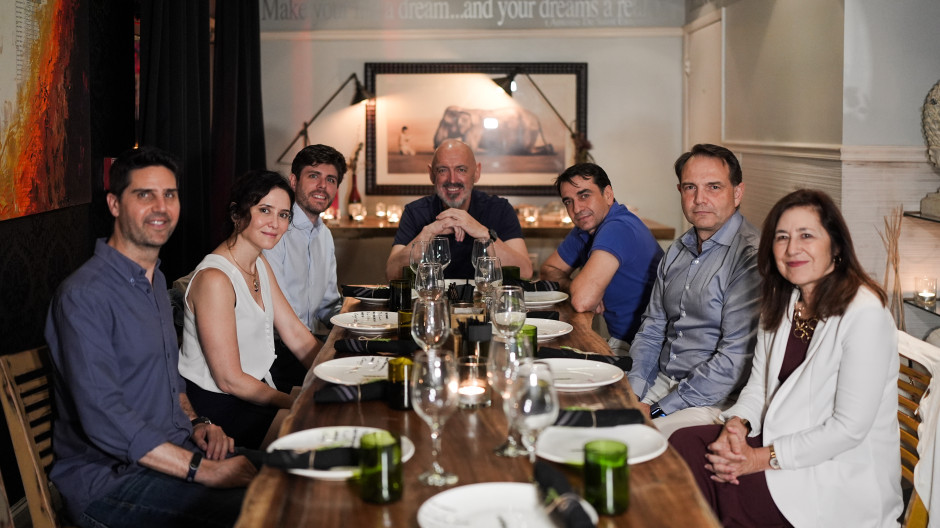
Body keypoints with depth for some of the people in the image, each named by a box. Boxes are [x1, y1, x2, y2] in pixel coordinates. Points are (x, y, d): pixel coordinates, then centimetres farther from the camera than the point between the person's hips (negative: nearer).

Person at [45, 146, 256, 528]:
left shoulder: (155, 281, 14)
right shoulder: (84, 295, -16)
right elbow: (104, 420, -23)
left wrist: (195, 423, 7)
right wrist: (202, 471, -24)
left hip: (176, 452, 9)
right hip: (107, 477, -9)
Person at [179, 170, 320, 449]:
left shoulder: (260, 264, 8)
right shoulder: (214, 279, -22)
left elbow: (296, 334, 8)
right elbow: (230, 380, -20)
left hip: (256, 390, 9)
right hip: (217, 408, -9)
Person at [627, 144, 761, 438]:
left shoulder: (751, 257, -14)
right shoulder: (677, 252, 14)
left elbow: (736, 359, -19)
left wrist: (658, 410, -17)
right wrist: (633, 394, 1)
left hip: (717, 401, -7)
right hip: (662, 382, 8)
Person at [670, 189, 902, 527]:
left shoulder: (864, 314, -19)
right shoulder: (782, 303, 8)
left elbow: (849, 428, -21)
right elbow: (759, 384, 11)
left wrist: (762, 458, -20)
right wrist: (736, 427, -11)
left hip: (845, 477, -7)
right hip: (778, 440, 7)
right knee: (685, 442, -14)